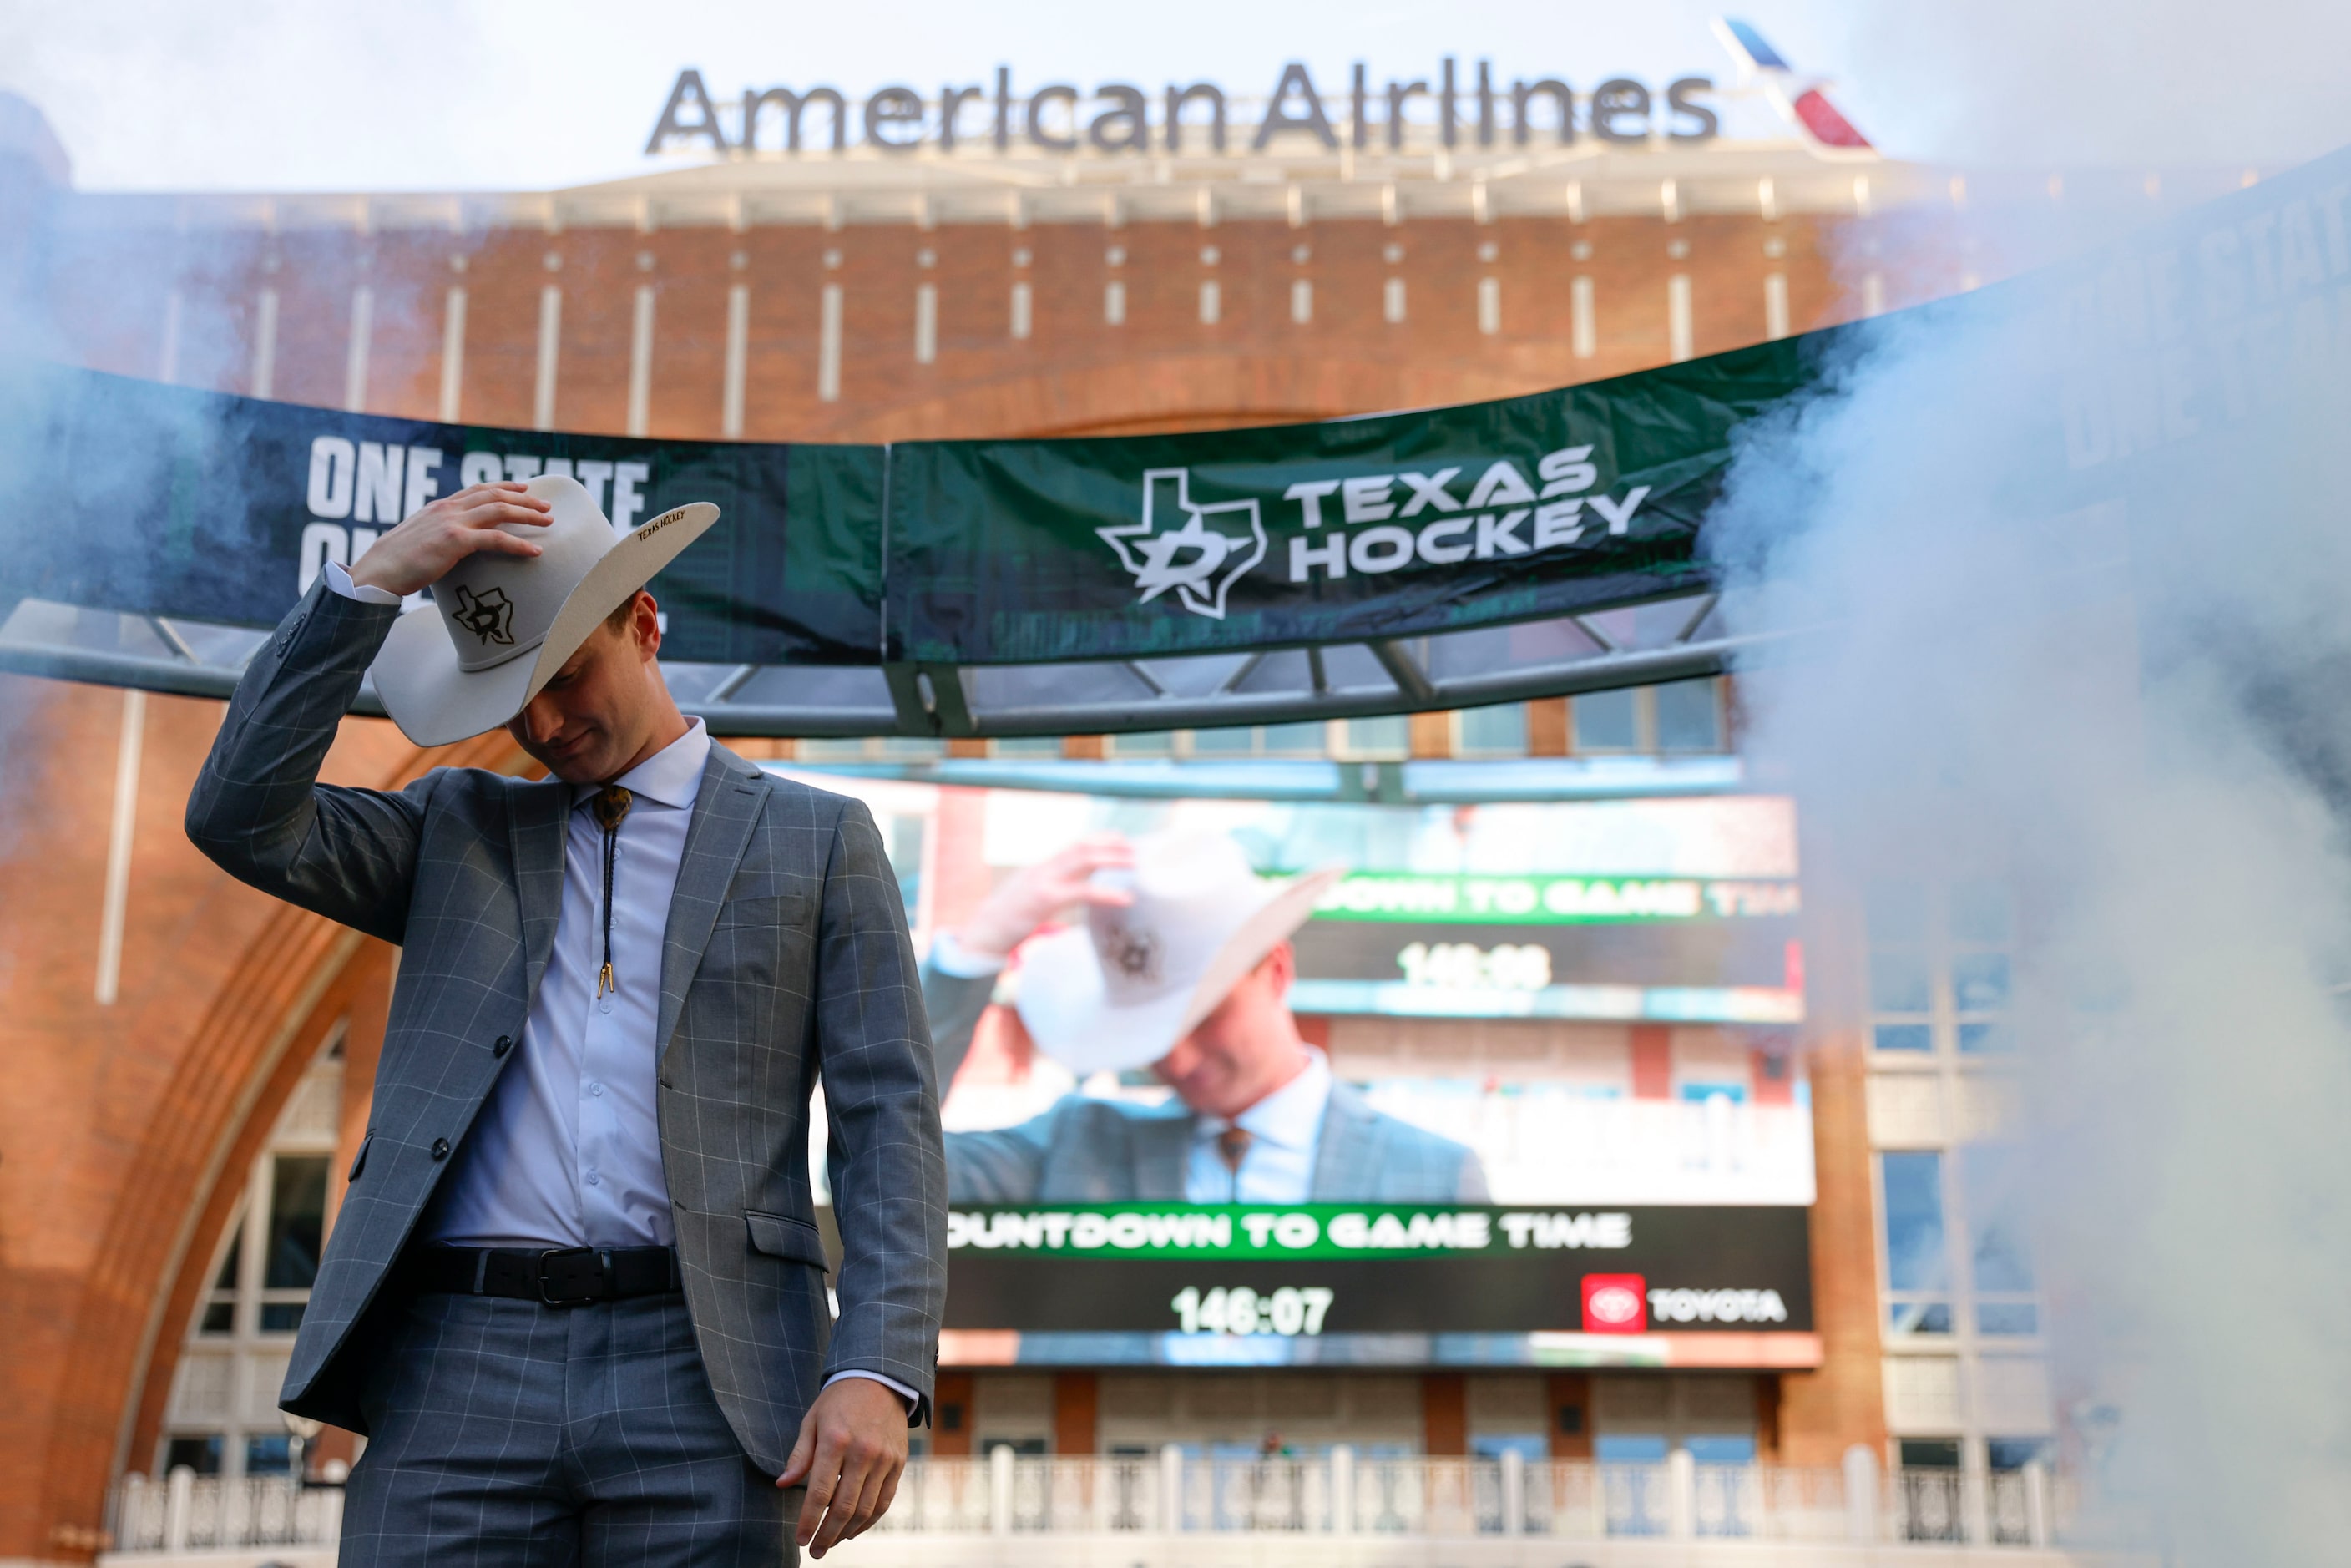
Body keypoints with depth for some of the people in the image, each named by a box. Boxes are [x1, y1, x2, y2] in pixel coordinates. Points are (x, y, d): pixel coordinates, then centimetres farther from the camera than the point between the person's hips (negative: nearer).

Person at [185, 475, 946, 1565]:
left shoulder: (817, 842, 11)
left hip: (703, 1377, -2)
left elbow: (888, 1117, 3)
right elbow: (240, 819, 2)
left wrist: (879, 1371, -10)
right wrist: (375, 580, -2)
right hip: (462, 1364, 2)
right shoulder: (457, 830, 19)